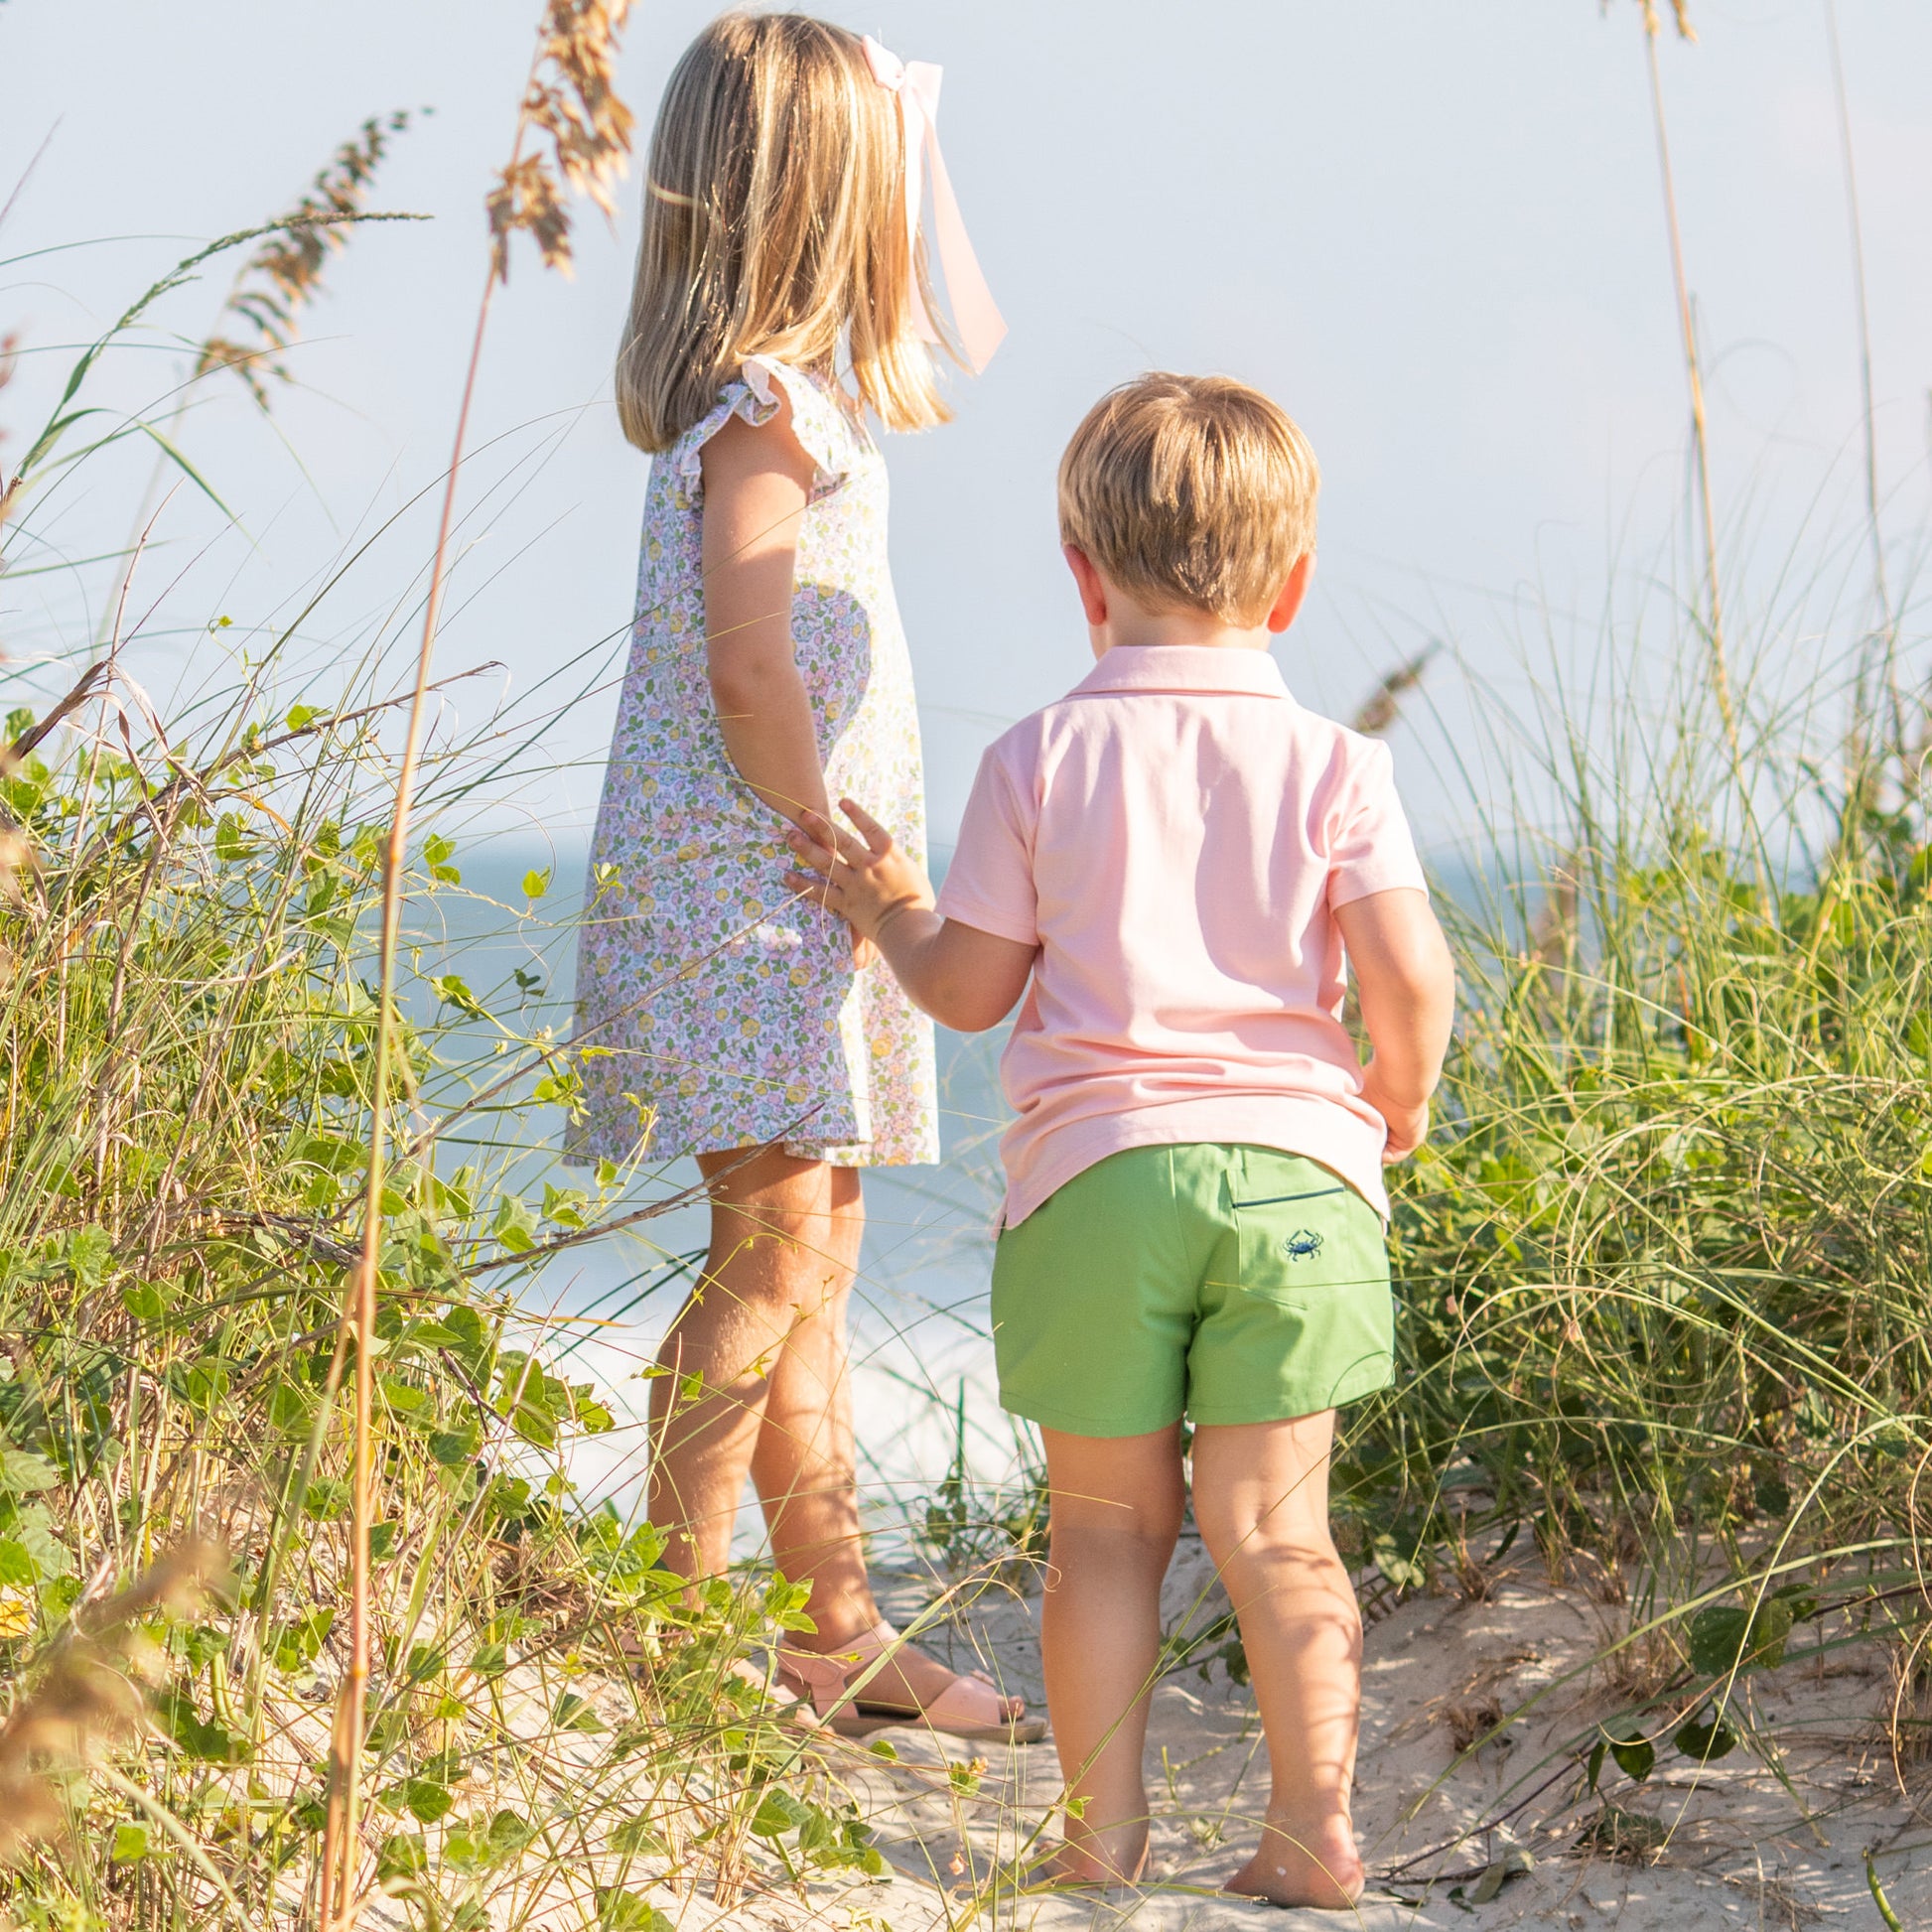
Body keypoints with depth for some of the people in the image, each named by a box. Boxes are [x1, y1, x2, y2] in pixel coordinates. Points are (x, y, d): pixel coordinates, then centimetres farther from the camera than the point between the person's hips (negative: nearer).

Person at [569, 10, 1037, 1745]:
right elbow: (749, 668, -21)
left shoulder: (785, 388, 14)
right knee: (777, 1241, -12)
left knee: (813, 1251, 12)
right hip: (747, 883, -10)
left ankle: (840, 1632, 19)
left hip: (804, 889, 10)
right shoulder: (764, 406, -14)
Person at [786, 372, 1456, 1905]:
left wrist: (889, 906, 24)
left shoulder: (1041, 759, 2)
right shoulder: (1330, 763, 2)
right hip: (1294, 1166, 1)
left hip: (1097, 1171, 0)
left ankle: (1103, 1828, 12)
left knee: (1106, 1525, 9)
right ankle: (1316, 1824, 3)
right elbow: (1411, 974, -8)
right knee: (1272, 1524, 6)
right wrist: (1401, 1096, 12)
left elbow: (968, 988, 4)